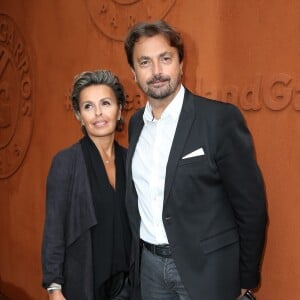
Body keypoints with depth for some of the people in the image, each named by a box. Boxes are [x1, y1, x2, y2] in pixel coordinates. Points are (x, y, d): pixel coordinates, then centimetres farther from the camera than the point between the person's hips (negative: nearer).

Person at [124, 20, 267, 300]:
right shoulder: (136, 123, 4)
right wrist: (136, 260, 11)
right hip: (149, 264, 5)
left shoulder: (221, 118, -14)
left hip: (205, 267, -5)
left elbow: (251, 205, -10)